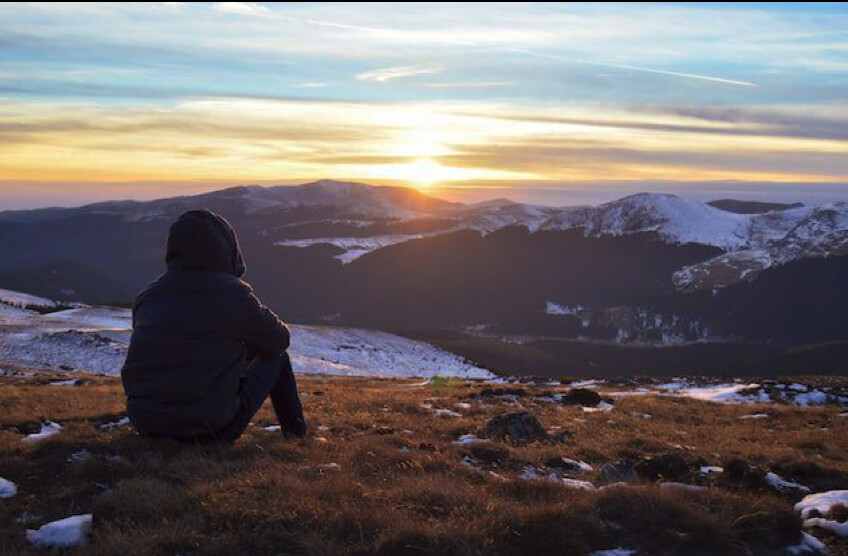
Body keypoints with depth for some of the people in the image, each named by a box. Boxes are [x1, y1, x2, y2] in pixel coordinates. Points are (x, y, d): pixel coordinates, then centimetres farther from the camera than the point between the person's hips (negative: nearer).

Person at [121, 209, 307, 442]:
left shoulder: (147, 297, 4)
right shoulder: (234, 293, -10)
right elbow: (279, 339, 4)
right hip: (211, 428, -5)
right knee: (275, 355, 18)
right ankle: (295, 434, 31)